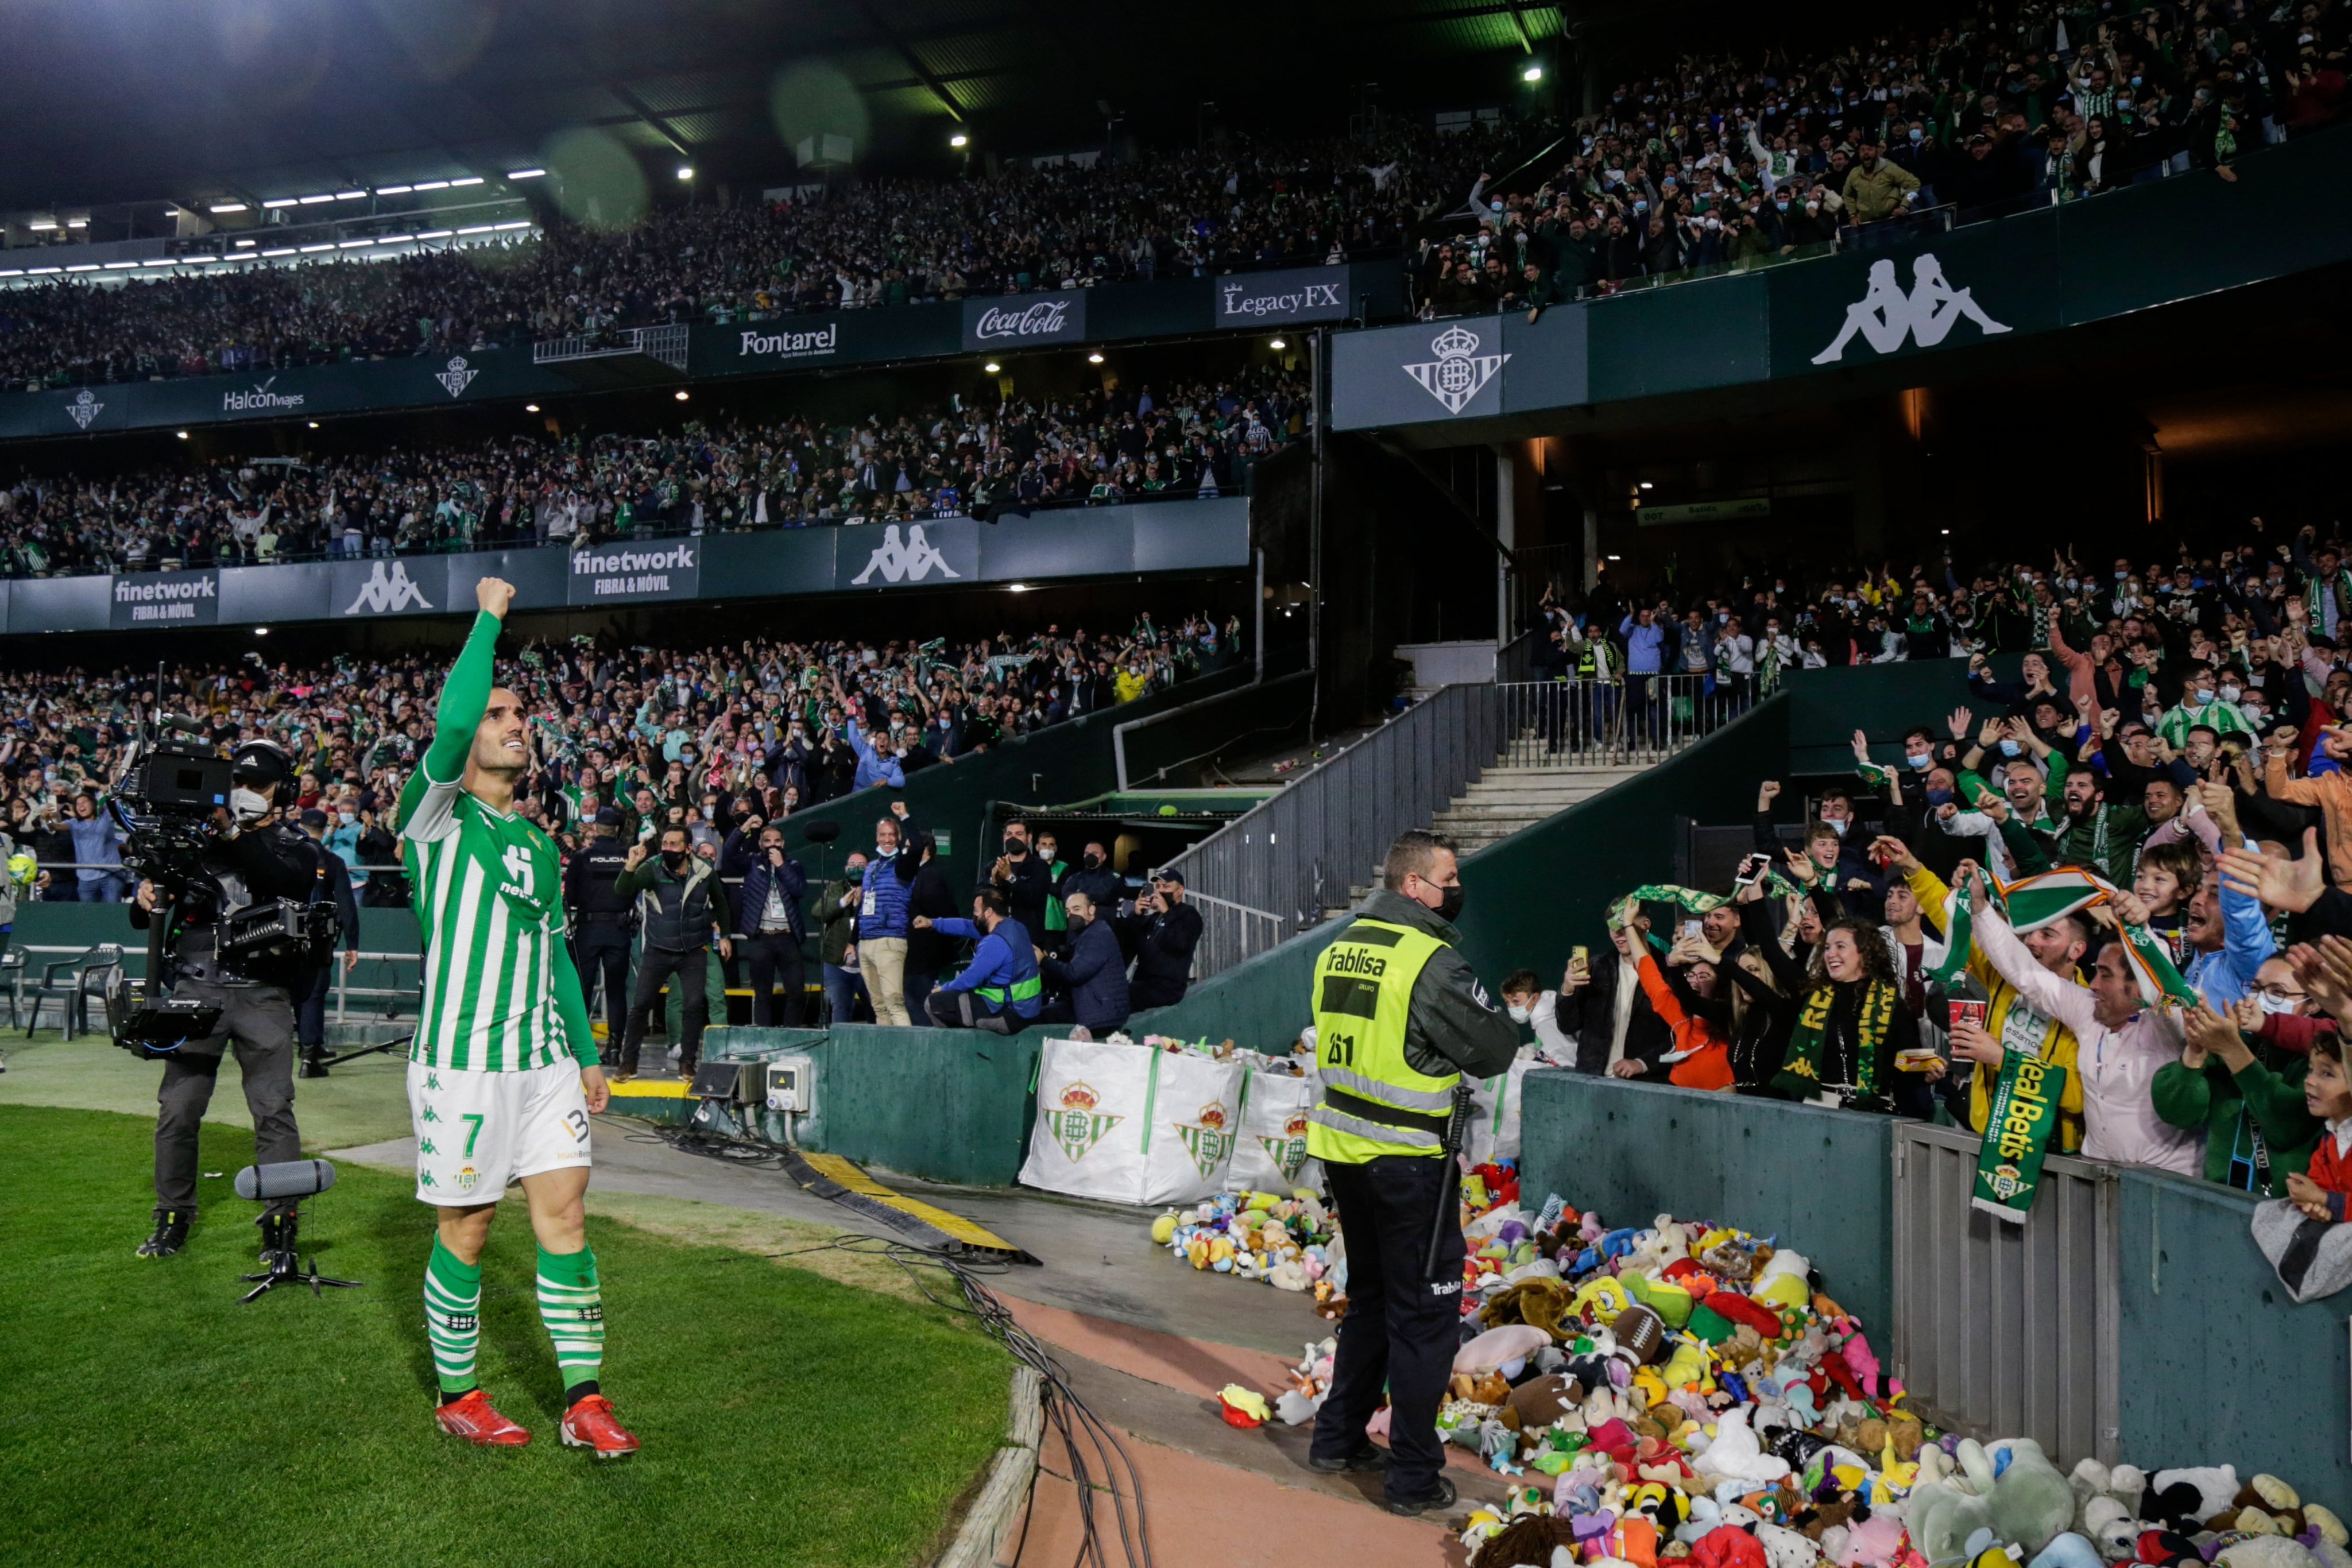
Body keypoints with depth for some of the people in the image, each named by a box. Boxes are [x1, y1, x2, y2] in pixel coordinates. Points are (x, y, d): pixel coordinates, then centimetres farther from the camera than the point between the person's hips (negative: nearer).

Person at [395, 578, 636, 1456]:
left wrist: (587, 1053, 19)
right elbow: (449, 723, -25)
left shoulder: (538, 841, 17)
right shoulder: (437, 814, -3)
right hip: (462, 1059, -6)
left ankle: (584, 1401, 9)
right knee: (465, 1232, 4)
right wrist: (489, 615, -16)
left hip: (545, 1057, 6)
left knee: (564, 1214, 3)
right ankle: (457, 1398, 22)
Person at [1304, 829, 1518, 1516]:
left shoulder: (1337, 950, 5)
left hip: (1342, 1149, 7)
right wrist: (1488, 1007, 6)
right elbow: (1496, 1049, -11)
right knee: (1424, 1314, 5)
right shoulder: (1432, 960, -18)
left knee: (1369, 1297, 23)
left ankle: (1338, 1436, 32)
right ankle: (1414, 1476, 13)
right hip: (1407, 1160, -7)